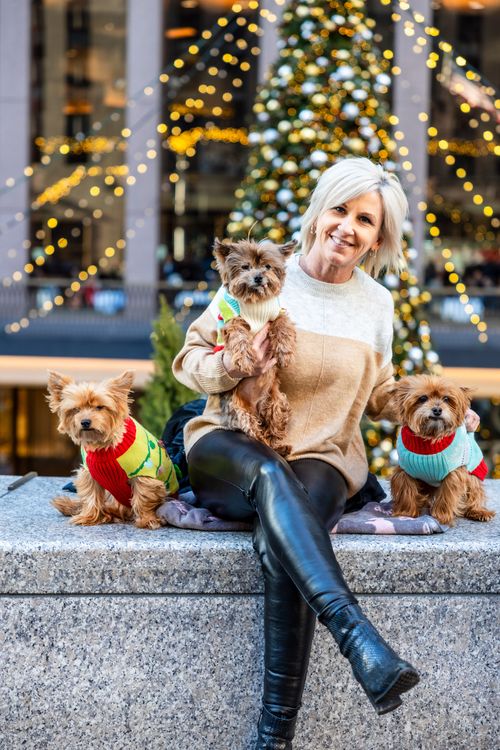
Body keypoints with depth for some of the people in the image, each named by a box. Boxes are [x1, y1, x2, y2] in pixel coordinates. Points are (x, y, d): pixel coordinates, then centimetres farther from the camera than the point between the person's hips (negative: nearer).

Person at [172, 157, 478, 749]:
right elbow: (188, 359, 4)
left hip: (322, 459, 1)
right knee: (270, 473, -39)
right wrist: (233, 365, -18)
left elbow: (378, 395, 23)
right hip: (229, 450, -1)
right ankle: (358, 636, -53)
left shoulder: (376, 304, 12)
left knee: (280, 546, -33)